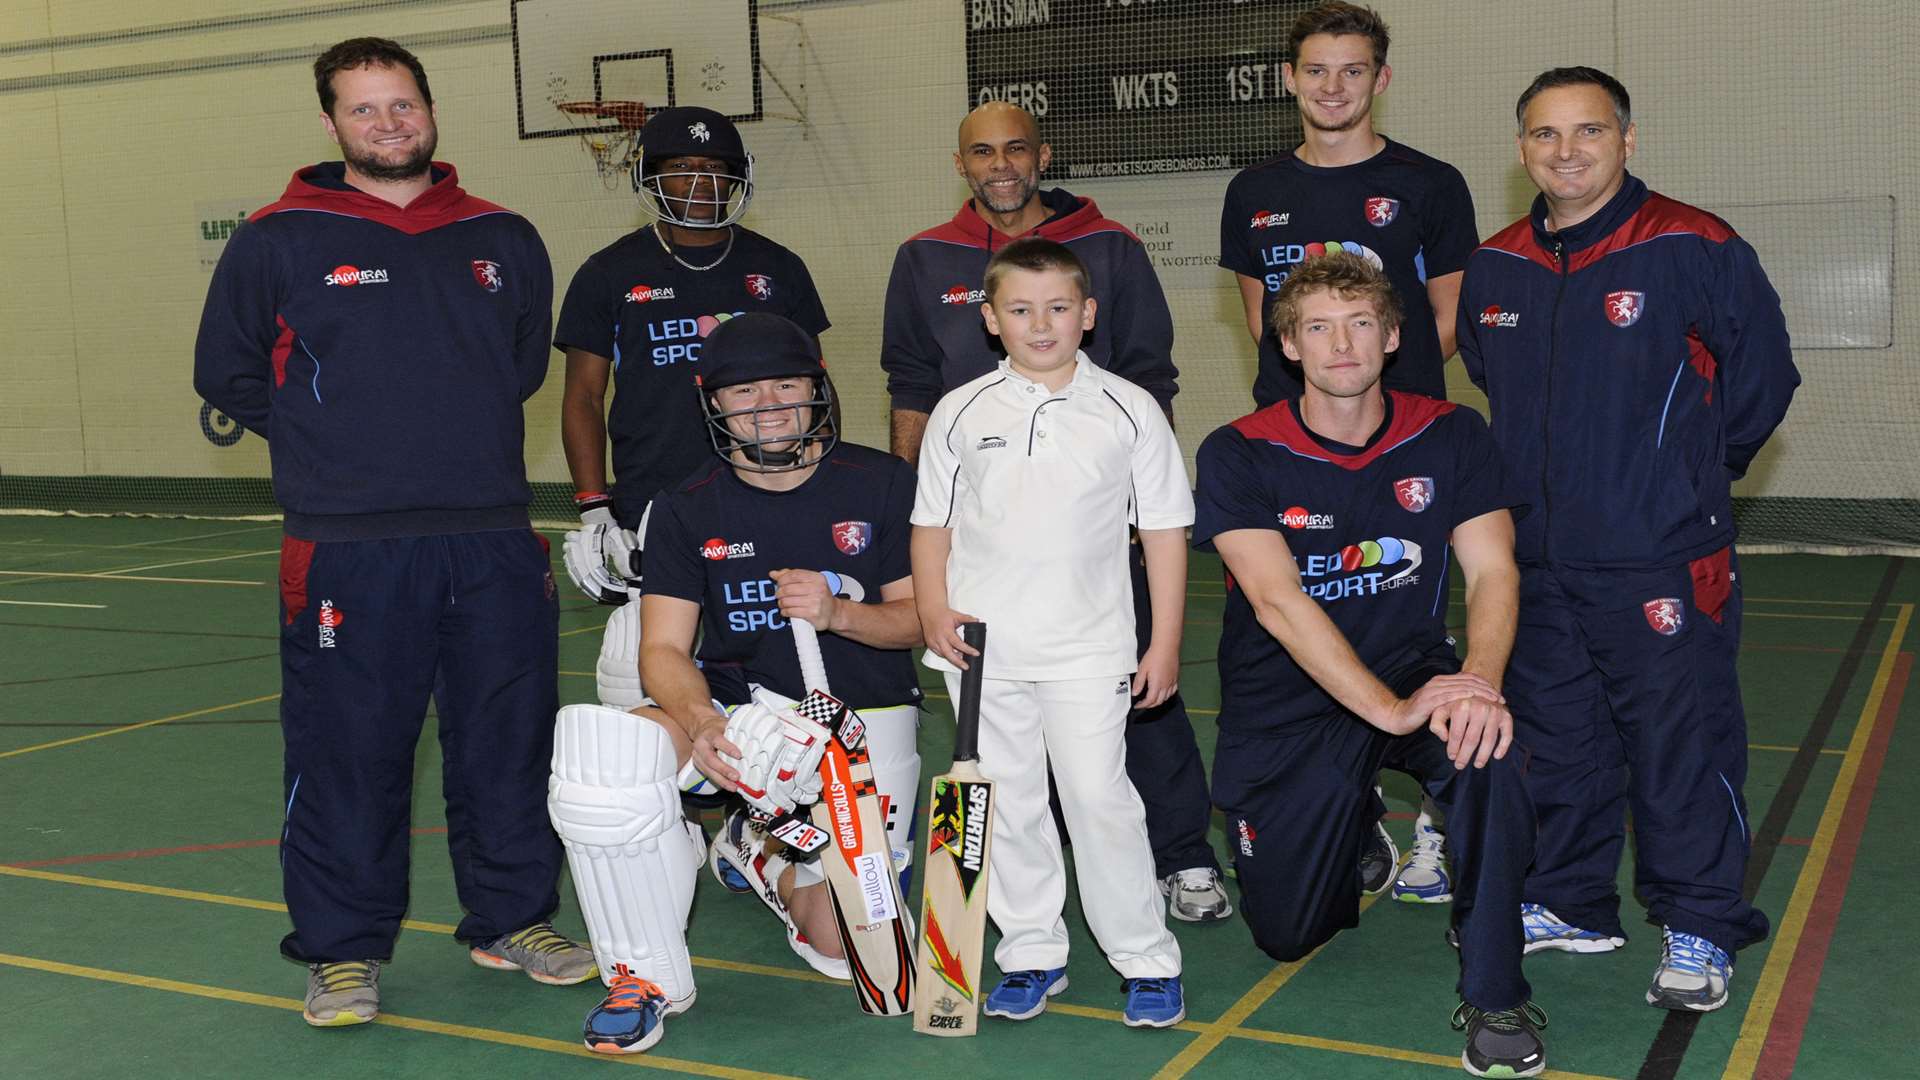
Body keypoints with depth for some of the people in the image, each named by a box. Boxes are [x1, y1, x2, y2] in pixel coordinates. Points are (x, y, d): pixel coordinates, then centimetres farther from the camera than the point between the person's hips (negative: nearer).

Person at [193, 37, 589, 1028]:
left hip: (496, 544, 3)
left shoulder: (504, 241, 9)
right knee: (348, 755, 2)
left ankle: (512, 919, 26)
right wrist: (335, 441, 4)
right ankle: (343, 948, 17)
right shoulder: (279, 240, 0)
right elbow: (227, 373, 8)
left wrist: (459, 435, 13)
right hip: (347, 552, -3)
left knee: (508, 742, 10)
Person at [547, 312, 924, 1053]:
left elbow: (921, 620, 0)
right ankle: (647, 977, -7)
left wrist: (837, 613, -21)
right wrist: (703, 723, -27)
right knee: (599, 753, -30)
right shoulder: (686, 510, 1)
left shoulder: (884, 485, -2)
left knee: (847, 947, -9)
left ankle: (764, 856, 28)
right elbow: (664, 648, -5)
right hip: (737, 705, 1)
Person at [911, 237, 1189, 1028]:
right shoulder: (960, 413, 3)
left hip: (1088, 647, -2)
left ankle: (1146, 958, 11)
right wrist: (934, 610, -4)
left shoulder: (1129, 410, -1)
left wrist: (1166, 643, 1)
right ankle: (1031, 954, 23)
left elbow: (1164, 530, 3)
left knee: (1099, 797, -5)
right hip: (983, 646, 3)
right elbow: (932, 524, 11)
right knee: (1003, 803, 9)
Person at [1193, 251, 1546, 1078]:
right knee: (1288, 936, 3)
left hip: (1412, 672, 1)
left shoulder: (1451, 437, -4)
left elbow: (1492, 570, -12)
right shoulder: (1239, 454, -13)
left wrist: (1479, 680, -33)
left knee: (1486, 745, -34)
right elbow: (1276, 601, -23)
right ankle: (1359, 834, 38)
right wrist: (1392, 710, -33)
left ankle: (1494, 997, -18)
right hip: (1285, 707, 0)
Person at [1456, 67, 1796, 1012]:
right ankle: (1568, 905, 29)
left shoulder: (1693, 249, -8)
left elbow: (1763, 374, 0)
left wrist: (1692, 475, 8)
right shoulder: (1494, 268, 7)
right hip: (1533, 560, 5)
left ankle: (1698, 929, 14)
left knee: (1679, 741, 0)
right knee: (1557, 739, 14)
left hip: (1660, 561, -5)